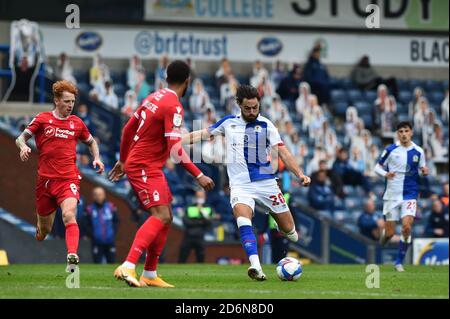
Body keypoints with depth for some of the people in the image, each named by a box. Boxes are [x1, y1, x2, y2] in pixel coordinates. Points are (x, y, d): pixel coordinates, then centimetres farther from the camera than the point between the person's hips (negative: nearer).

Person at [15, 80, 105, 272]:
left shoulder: (76, 123, 9)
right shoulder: (42, 119, 3)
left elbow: (91, 142, 26)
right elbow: (21, 138, 3)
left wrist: (97, 158, 8)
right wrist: (23, 147, -20)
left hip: (68, 179, 0)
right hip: (45, 180, 0)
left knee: (69, 215, -28)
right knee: (44, 230, 8)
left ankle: (72, 256, -41)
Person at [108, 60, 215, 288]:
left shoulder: (154, 97, 12)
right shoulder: (174, 107, -16)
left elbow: (128, 129, 19)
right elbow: (175, 150, -21)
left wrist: (122, 161, 30)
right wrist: (199, 176, -18)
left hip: (140, 165, 10)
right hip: (145, 168, -10)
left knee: (166, 218, 13)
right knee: (161, 216, -21)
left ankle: (150, 275, 14)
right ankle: (128, 267, -33)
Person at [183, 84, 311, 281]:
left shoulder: (266, 125, 0)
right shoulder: (229, 123, 7)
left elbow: (283, 153, -4)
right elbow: (202, 134, 15)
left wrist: (300, 174, -18)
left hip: (266, 183, 0)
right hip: (240, 185, 0)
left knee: (289, 230, 3)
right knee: (243, 219, -29)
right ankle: (256, 267, -40)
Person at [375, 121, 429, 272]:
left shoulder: (418, 152, 2)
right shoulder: (391, 150, -4)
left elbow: (421, 170, 13)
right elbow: (377, 167, 2)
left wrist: (424, 171, -10)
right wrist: (385, 174, -19)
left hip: (410, 195, 1)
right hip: (392, 195, -1)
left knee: (407, 227, -17)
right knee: (390, 233, 0)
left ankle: (399, 262, -2)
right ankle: (384, 236, 40)